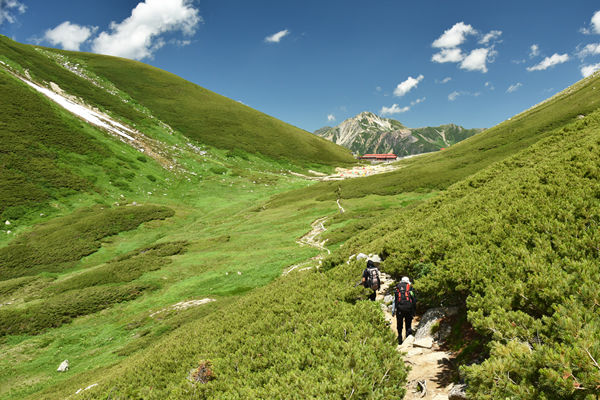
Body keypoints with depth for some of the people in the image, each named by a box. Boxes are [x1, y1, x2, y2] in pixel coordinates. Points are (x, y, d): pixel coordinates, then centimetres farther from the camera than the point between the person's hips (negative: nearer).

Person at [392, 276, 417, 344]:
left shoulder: (398, 287, 10)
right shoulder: (411, 288, 9)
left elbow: (395, 300, 7)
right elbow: (414, 299, 7)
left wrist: (393, 311, 10)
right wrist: (414, 310, 13)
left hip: (400, 308, 0)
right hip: (409, 308, 0)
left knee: (399, 325, 11)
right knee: (408, 325, 9)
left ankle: (400, 341, 13)